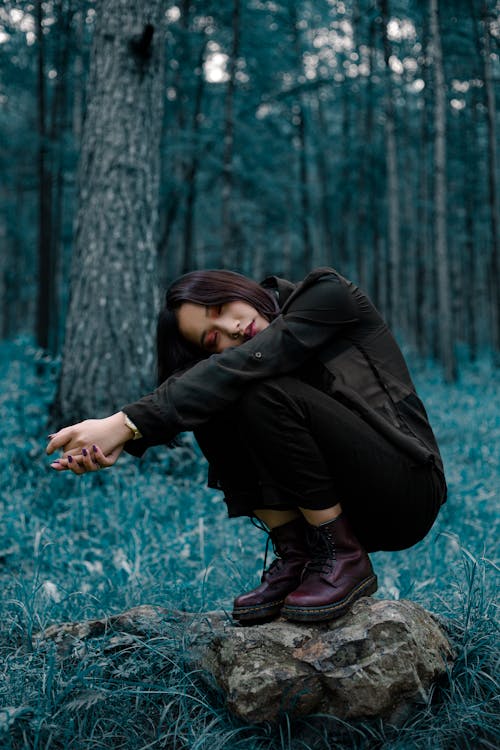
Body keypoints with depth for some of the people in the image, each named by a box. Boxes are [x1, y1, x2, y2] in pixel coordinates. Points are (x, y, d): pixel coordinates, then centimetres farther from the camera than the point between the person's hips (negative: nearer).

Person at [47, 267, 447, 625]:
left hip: (406, 493, -5)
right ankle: (294, 558, -8)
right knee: (211, 409, -12)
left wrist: (126, 422, -32)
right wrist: (115, 442, -34)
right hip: (338, 509, 6)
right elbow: (182, 396, -13)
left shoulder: (326, 293, -10)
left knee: (265, 395, -26)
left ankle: (345, 560, -14)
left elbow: (237, 371, -25)